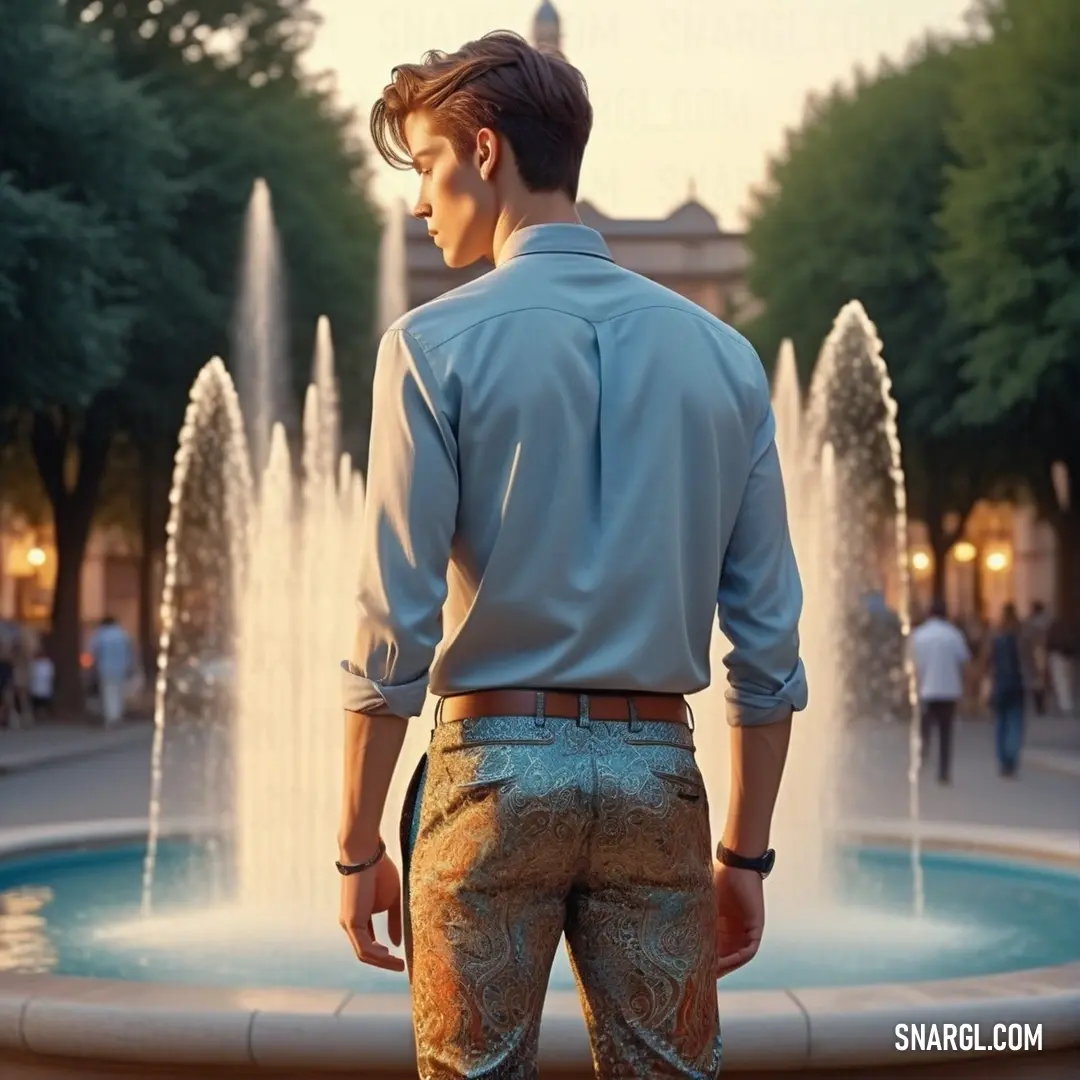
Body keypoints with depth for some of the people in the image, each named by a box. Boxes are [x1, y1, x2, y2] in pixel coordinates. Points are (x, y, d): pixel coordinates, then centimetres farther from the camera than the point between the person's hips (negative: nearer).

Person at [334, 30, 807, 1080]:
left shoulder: (437, 344, -4)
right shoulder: (721, 353, 7)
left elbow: (394, 625, -8)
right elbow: (769, 637, 7)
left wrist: (359, 845, 0)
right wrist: (746, 853, 13)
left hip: (494, 762, -3)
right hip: (656, 770, 3)